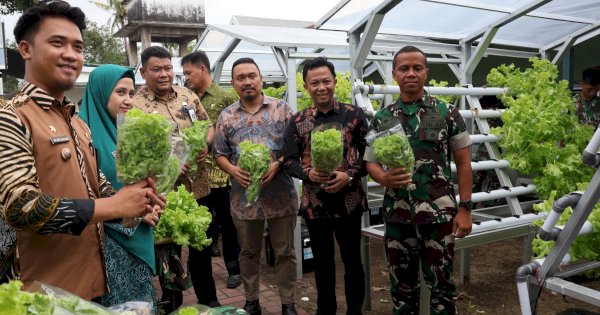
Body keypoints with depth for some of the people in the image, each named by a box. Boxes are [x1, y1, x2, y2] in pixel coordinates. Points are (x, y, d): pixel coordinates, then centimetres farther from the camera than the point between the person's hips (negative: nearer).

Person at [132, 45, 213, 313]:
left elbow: (207, 125, 14)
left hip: (197, 185, 5)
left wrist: (205, 145, -7)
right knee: (167, 244, 10)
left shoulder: (187, 95, 7)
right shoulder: (135, 106, -9)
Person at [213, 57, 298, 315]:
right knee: (248, 252, 16)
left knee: (285, 252, 10)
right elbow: (220, 154, 6)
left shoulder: (281, 108, -2)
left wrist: (278, 164, -18)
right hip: (244, 196, 2)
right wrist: (233, 170, -13)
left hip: (280, 195, -1)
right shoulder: (226, 116, 3)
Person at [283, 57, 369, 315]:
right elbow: (289, 160, 3)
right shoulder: (298, 121, 3)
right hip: (314, 202, 1)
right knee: (322, 261, 16)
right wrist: (308, 173, -17)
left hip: (349, 200, -1)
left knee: (352, 259, 12)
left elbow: (368, 154, -1)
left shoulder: (353, 115, -1)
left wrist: (350, 176, -17)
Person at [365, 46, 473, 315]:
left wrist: (465, 208, -4)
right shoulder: (382, 118, 4)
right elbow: (370, 162, 6)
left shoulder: (447, 113, -1)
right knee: (402, 286, 15)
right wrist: (384, 179, -17)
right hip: (397, 215, 2)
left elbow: (463, 163, 2)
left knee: (441, 285, 9)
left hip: (439, 213, -2)